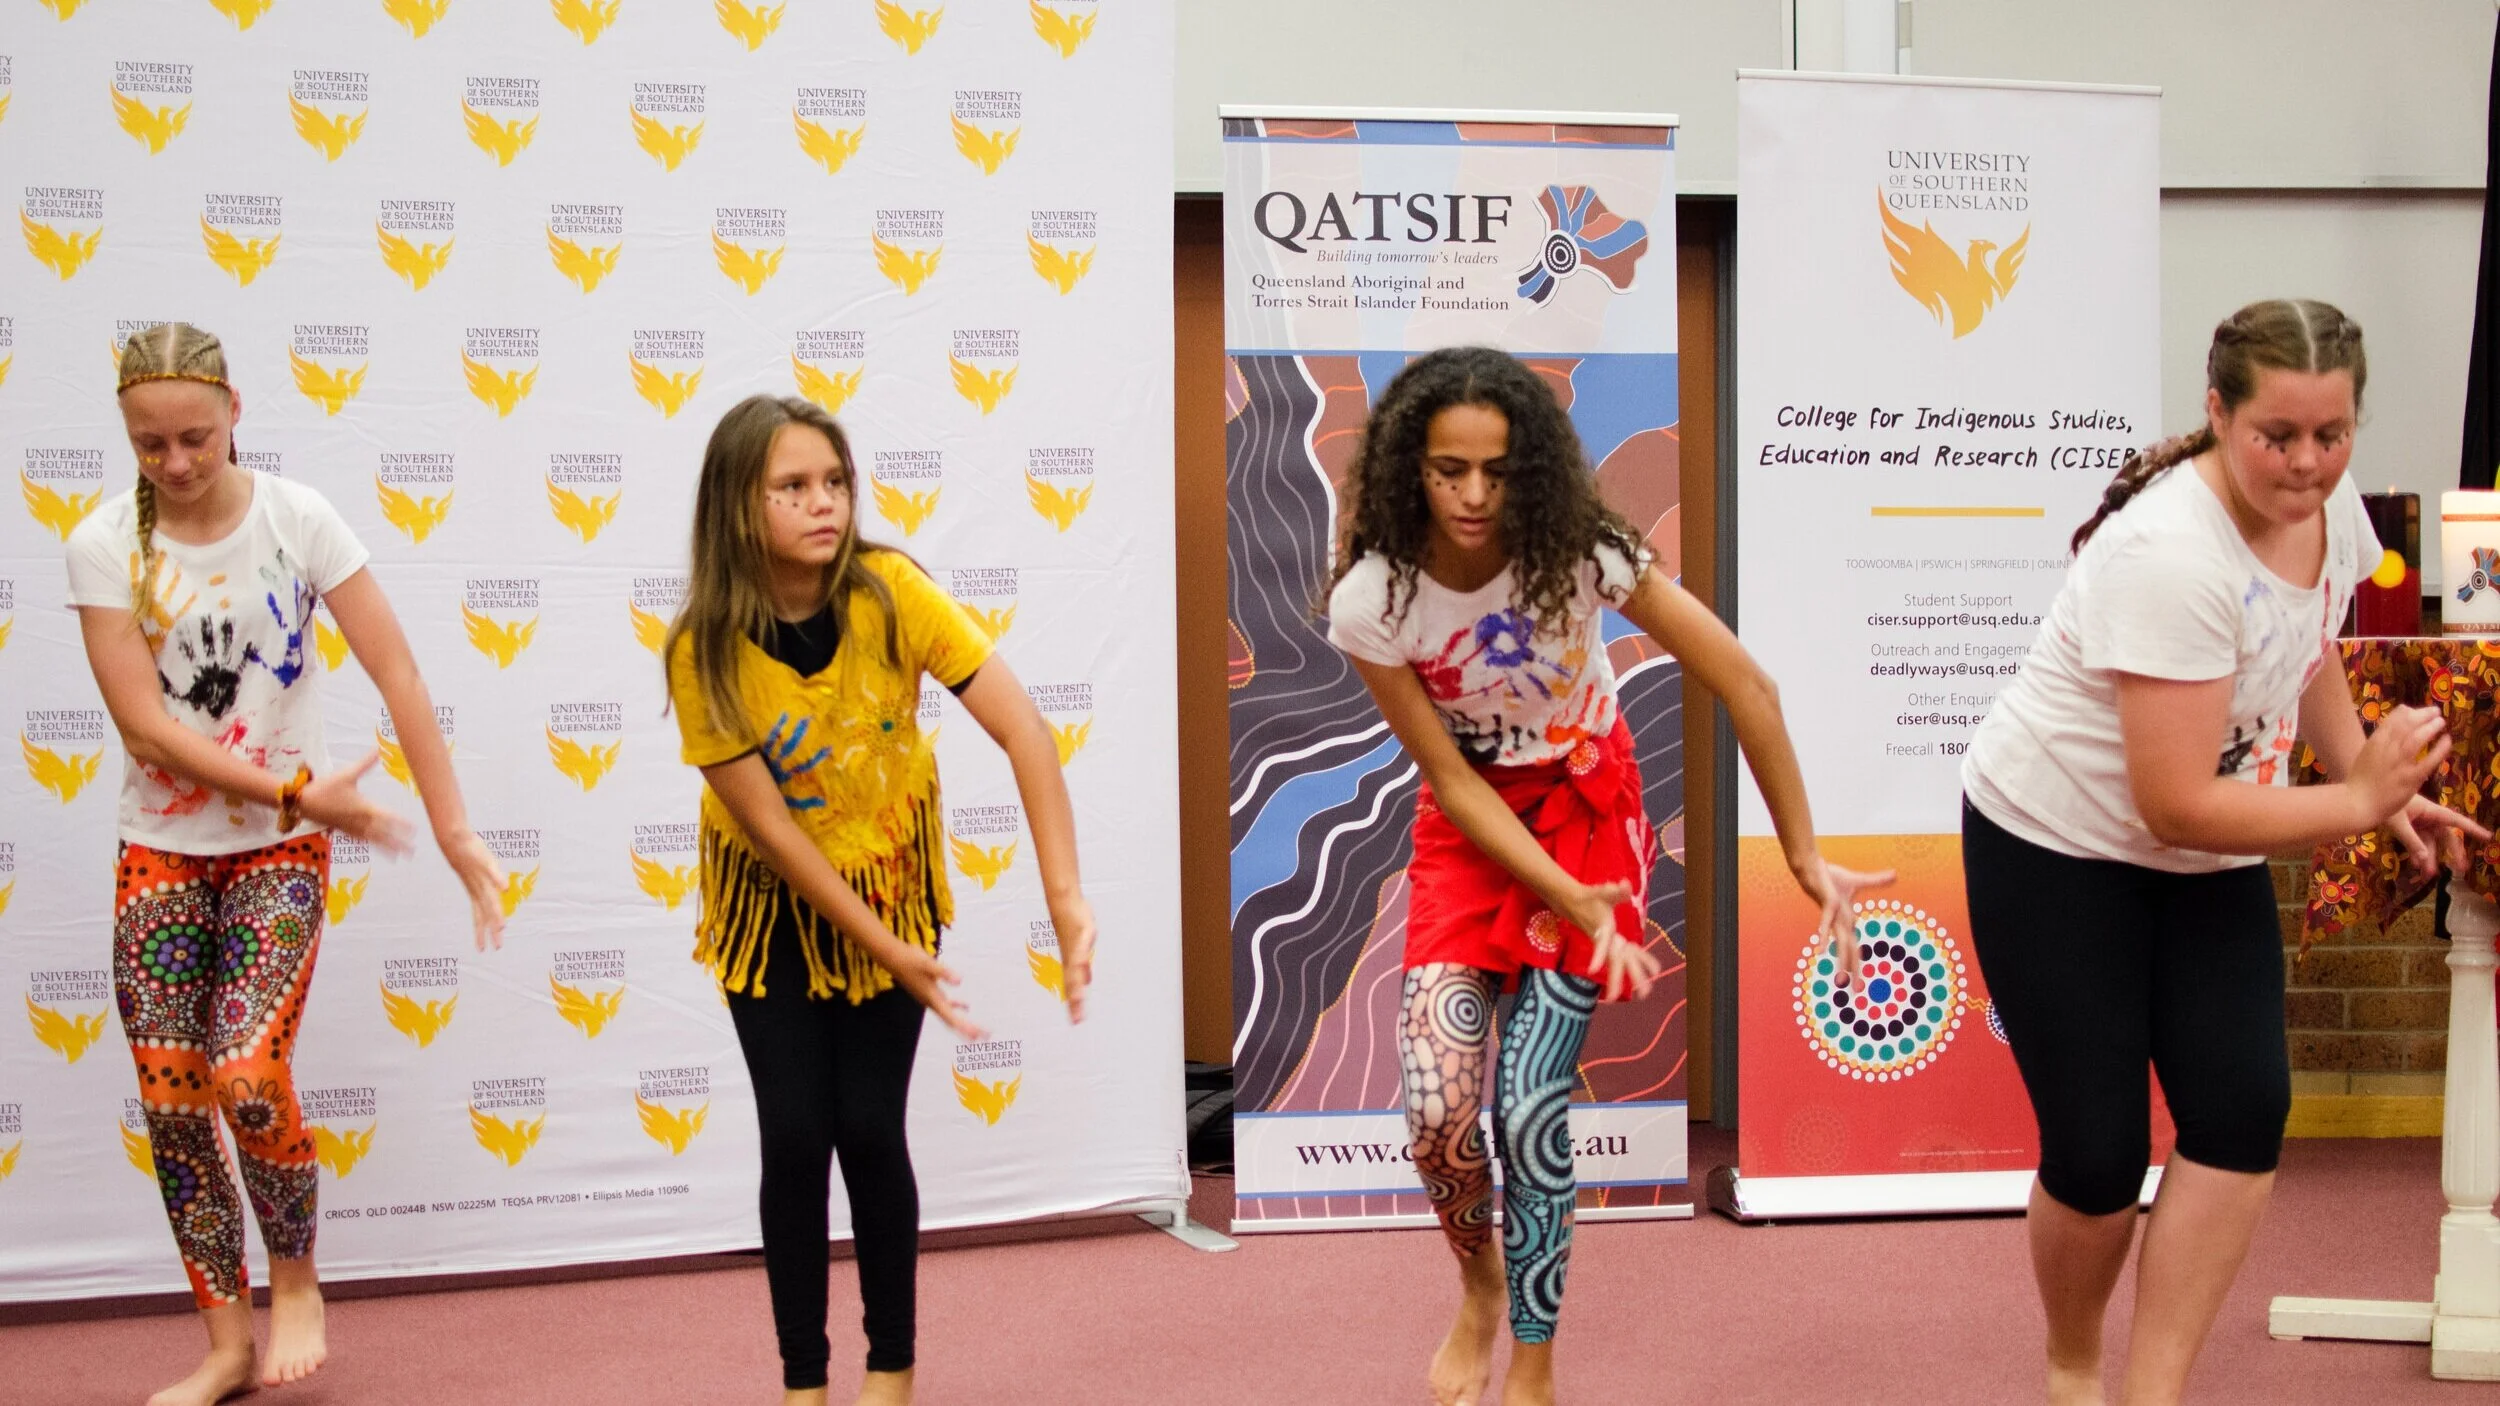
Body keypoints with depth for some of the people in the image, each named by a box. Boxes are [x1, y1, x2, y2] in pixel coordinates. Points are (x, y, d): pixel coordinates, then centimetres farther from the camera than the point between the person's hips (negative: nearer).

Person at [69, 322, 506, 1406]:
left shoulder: (297, 519, -9)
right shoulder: (106, 546, -7)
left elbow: (398, 675, -9)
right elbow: (142, 721, -11)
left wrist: (453, 827, -13)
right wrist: (298, 791, -16)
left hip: (281, 850, -2)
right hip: (160, 851, 2)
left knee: (247, 1080, -17)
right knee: (170, 1102, 0)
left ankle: (295, 1282, 11)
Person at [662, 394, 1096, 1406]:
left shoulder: (888, 592, -24)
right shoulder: (705, 649, -23)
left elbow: (1024, 732, -26)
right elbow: (770, 827, -19)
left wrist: (1066, 900, -34)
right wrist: (892, 953, -19)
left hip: (890, 881, 0)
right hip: (773, 901, 0)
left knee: (869, 1130, -2)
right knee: (795, 1134, -4)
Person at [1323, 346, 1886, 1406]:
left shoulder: (1578, 554, -24)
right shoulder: (1370, 601, -21)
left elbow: (1746, 687, -19)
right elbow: (1450, 778, -14)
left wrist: (1803, 856, -16)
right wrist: (1568, 900, -22)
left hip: (1584, 805, -1)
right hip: (1470, 818, 1)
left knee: (1531, 1108, -11)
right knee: (1437, 1110, -12)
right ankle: (1479, 1284, 22)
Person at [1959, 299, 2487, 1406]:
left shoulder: (2330, 510, -7)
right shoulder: (2172, 556, -32)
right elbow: (2176, 806, -30)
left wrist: (2385, 785, 4)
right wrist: (2362, 800, -24)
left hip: (2207, 857, 7)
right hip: (2057, 847, -7)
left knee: (2244, 1115, -6)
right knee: (2098, 1150, -4)